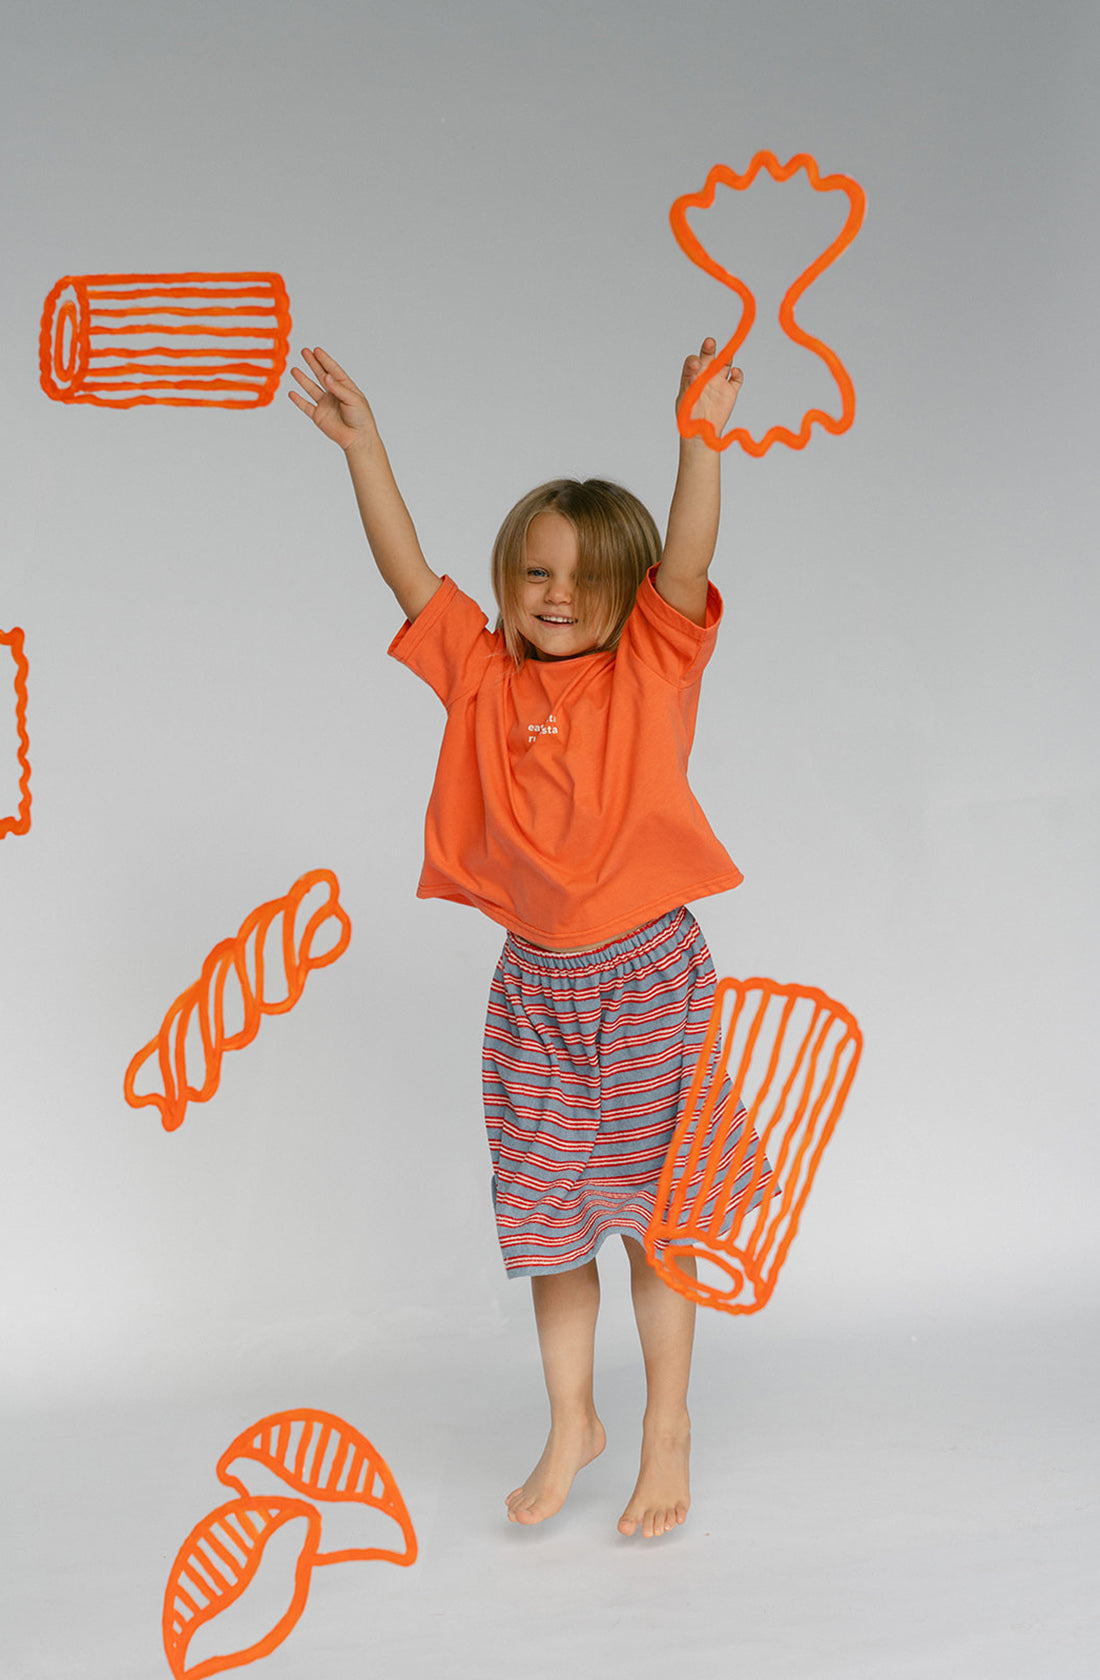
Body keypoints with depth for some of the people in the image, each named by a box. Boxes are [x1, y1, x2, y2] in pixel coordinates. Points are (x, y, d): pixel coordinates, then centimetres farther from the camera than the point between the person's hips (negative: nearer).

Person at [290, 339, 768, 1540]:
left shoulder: (655, 666, -3)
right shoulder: (487, 676, 3)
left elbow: (687, 559, -17)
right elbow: (407, 572, -1)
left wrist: (703, 433, -29)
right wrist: (360, 442, -6)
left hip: (647, 970, -3)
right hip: (534, 981, 3)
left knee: (650, 1208, 5)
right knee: (545, 1213, 10)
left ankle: (667, 1428, 20)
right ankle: (570, 1421, 28)